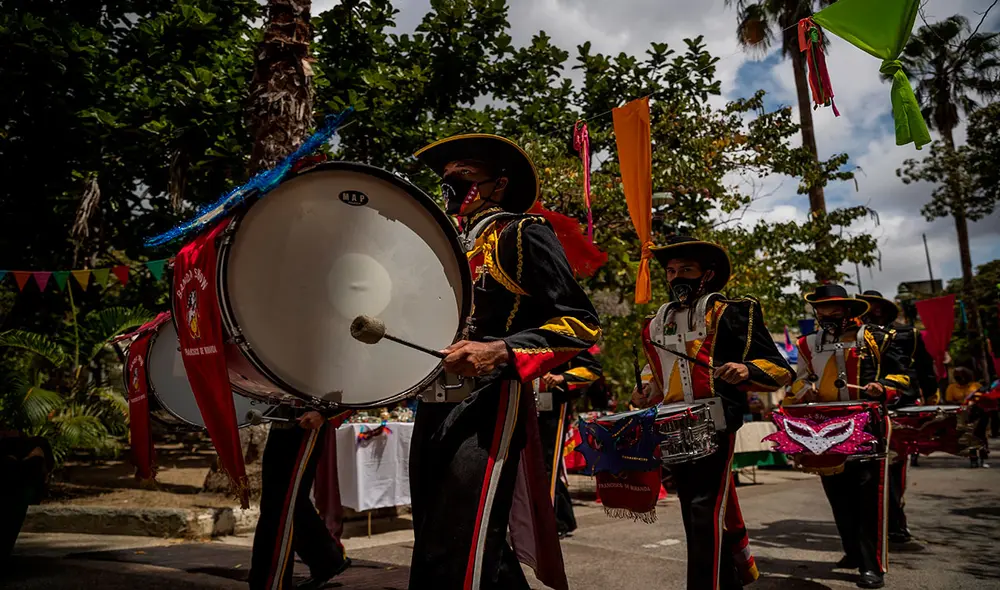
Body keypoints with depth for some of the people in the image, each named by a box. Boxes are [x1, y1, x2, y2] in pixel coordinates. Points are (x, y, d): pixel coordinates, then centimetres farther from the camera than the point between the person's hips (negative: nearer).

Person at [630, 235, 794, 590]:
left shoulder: (730, 313, -5)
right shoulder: (656, 324, 13)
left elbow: (780, 369, -8)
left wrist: (747, 370, -27)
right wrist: (647, 391, 11)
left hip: (715, 427, -6)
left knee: (707, 512, -11)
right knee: (693, 516, 15)